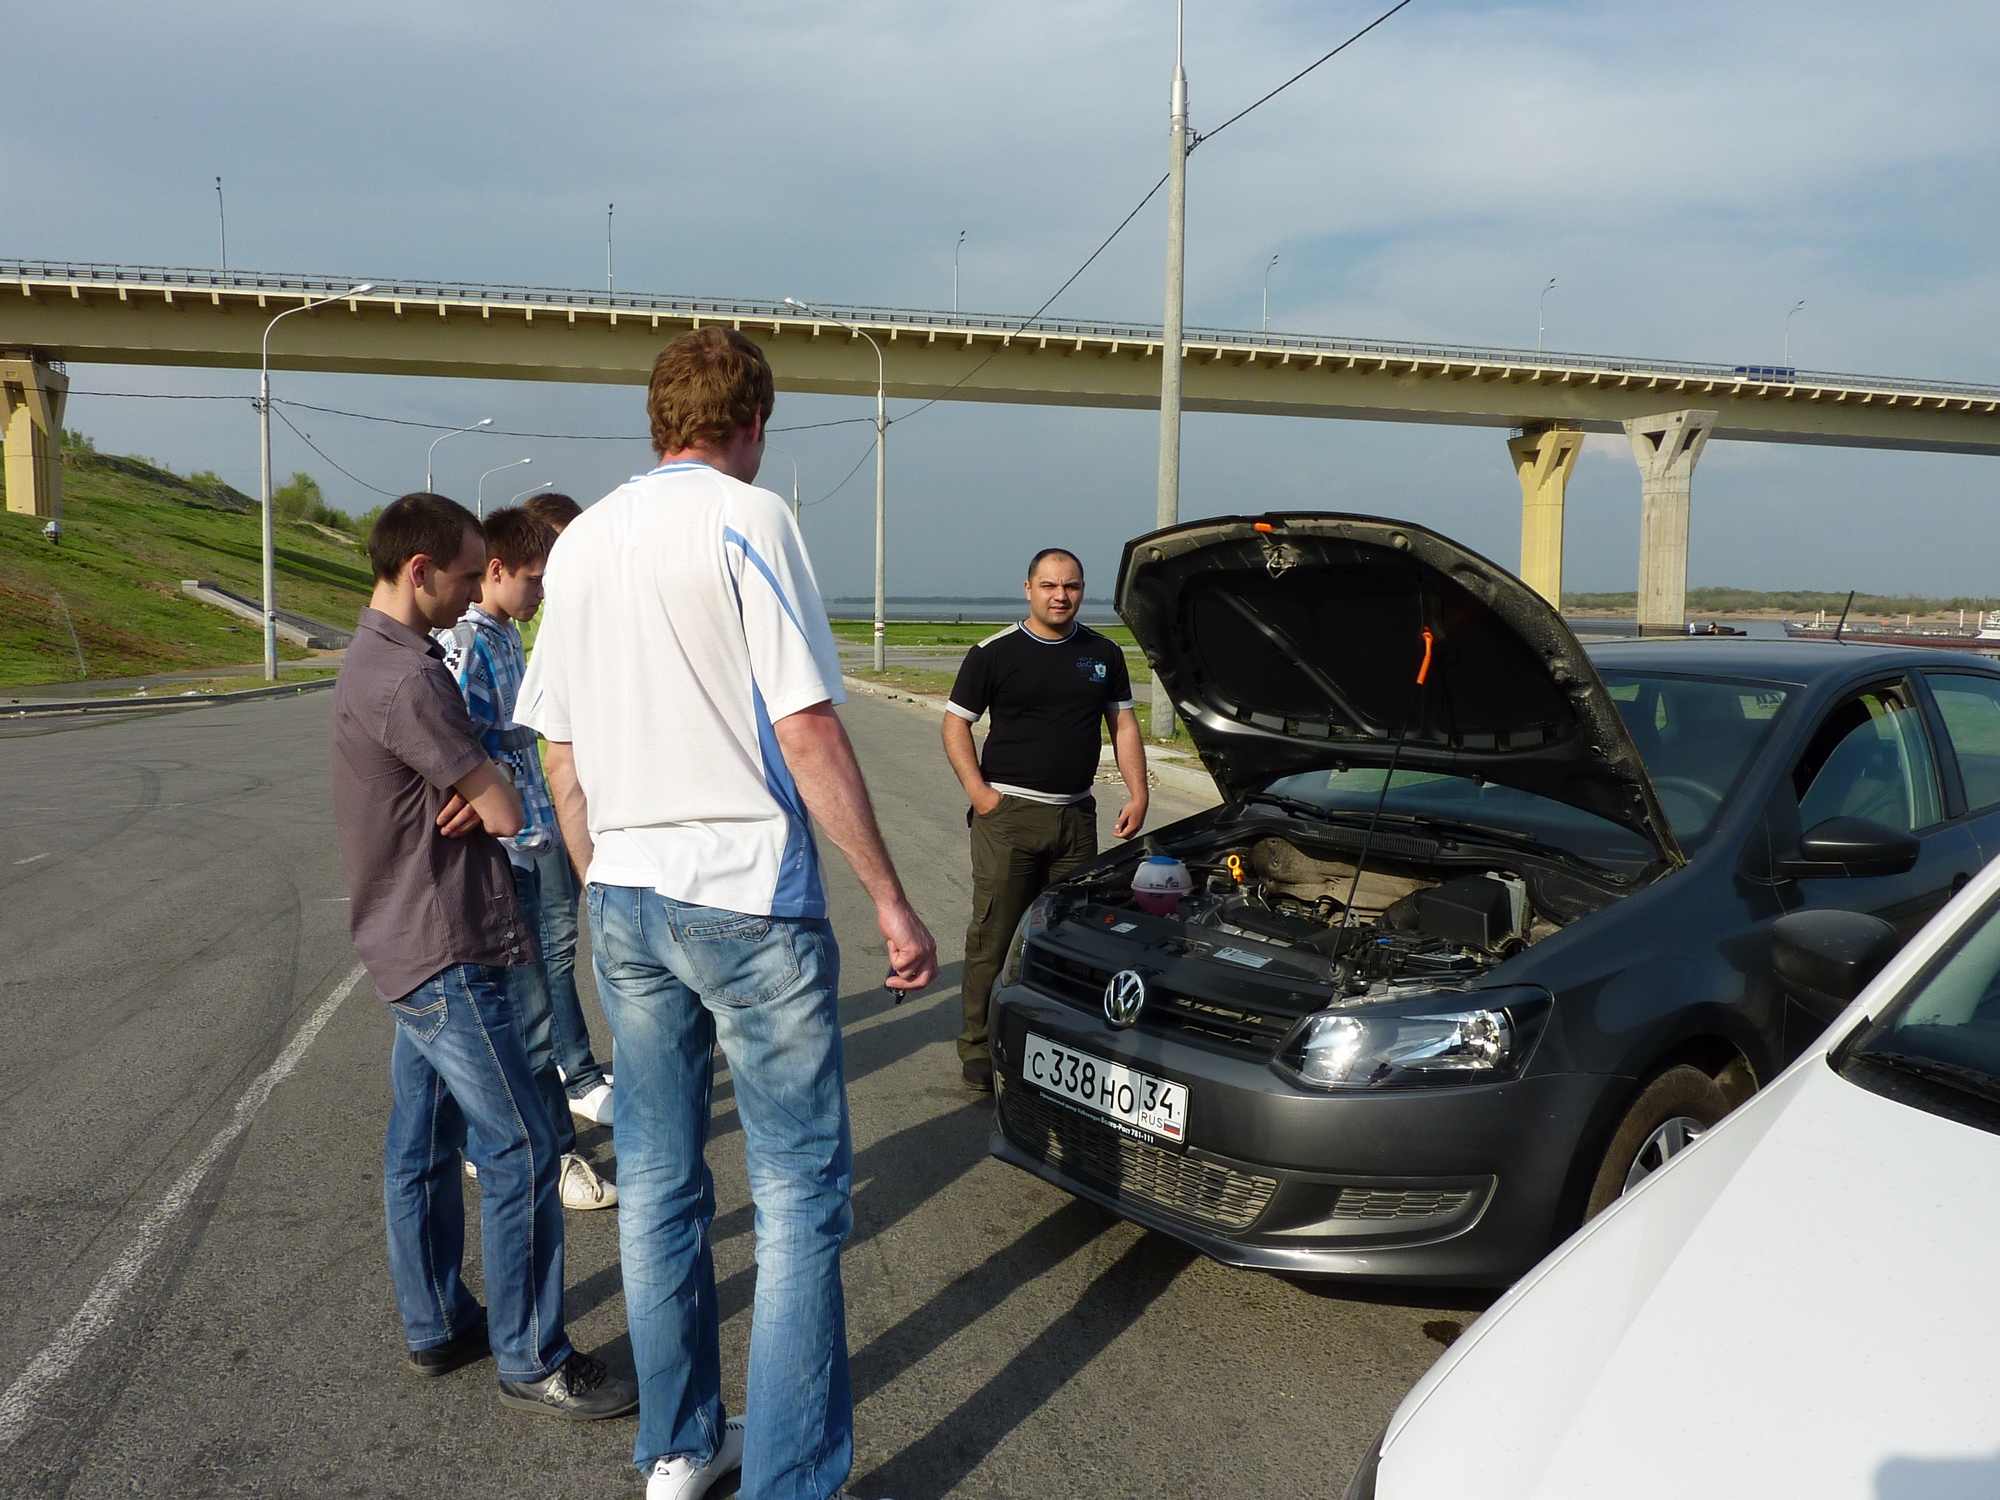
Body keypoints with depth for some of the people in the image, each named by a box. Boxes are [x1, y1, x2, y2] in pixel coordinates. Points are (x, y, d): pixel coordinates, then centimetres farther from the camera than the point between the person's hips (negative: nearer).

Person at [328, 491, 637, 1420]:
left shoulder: (379, 658, 13)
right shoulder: (406, 677, -21)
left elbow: (478, 793, 13)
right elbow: (506, 811, -18)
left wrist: (473, 792, -9)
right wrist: (488, 794, 3)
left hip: (413, 946, 11)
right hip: (445, 951, -10)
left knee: (423, 1144, 17)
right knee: (518, 1151, -3)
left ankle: (436, 1327, 30)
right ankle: (532, 1362, 7)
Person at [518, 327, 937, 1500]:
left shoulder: (582, 541, 13)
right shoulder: (748, 519, -8)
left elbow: (560, 752, 14)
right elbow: (808, 731, -14)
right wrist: (894, 904, -10)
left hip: (624, 902, 7)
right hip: (747, 897, -7)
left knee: (657, 1179, 15)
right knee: (801, 1189, 3)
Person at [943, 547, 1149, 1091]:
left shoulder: (1104, 654, 11)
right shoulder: (993, 653, -2)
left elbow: (1123, 725, 14)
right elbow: (955, 724, 0)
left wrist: (1138, 792, 3)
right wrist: (978, 792, -10)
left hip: (1077, 816, 4)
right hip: (1007, 814, -4)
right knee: (993, 936, -2)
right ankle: (978, 1046, 9)